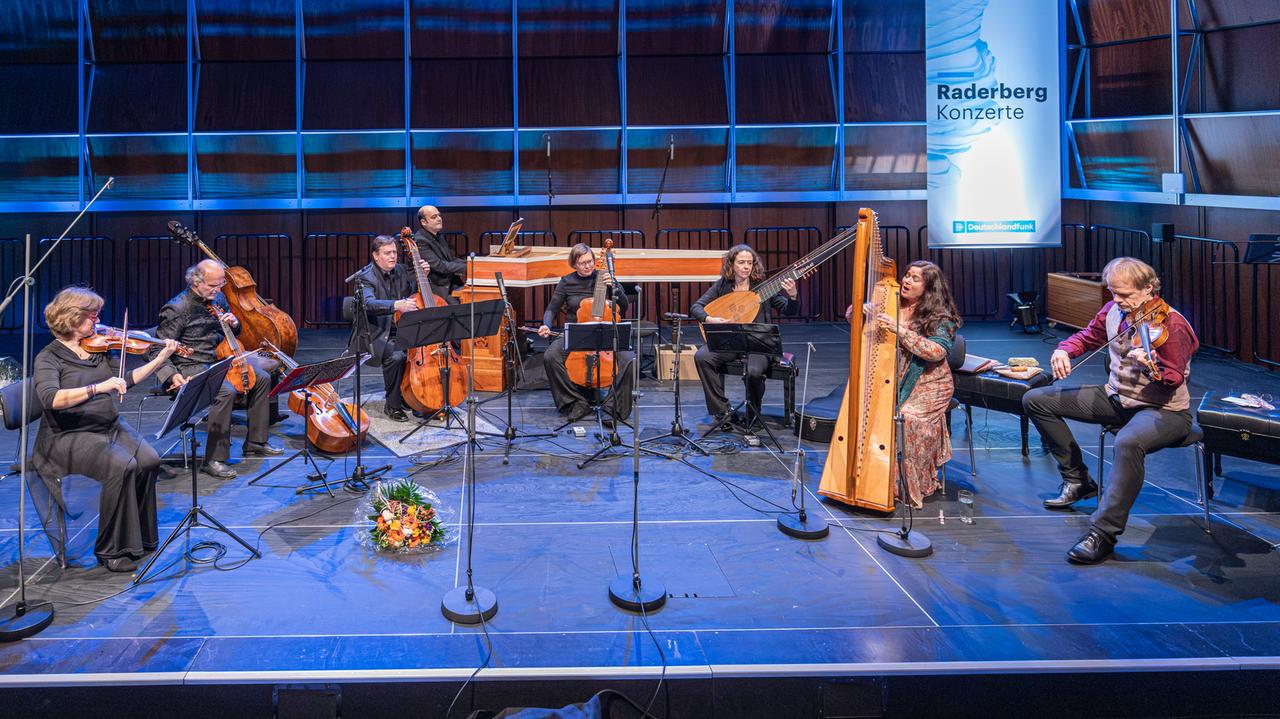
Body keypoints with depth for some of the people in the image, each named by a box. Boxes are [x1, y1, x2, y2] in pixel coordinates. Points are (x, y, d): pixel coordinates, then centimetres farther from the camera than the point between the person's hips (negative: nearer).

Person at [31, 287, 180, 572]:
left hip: (112, 426, 6)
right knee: (122, 466, -29)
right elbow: (51, 398, -25)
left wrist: (161, 358, 5)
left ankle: (140, 538, -2)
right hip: (70, 436, -6)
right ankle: (111, 549, -15)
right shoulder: (49, 358, -8)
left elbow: (126, 380, 12)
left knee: (149, 460, -19)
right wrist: (98, 388, -37)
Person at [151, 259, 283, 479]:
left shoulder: (218, 298, 6)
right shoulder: (177, 309, -17)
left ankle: (255, 443, 14)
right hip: (192, 367, -8)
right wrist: (172, 375, -29)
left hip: (219, 360, 9)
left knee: (262, 378, 3)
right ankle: (214, 460, -26)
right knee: (226, 391, -33)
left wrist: (234, 323, 0)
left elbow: (232, 333, 24)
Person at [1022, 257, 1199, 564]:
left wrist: (1151, 368, -44)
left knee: (1129, 442, -43)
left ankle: (1103, 533, -31)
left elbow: (1174, 380, -22)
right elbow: (1087, 336, 17)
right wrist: (1064, 350, -5)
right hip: (1116, 397, 8)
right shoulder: (1113, 311, 0)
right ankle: (1077, 479, 11)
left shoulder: (1171, 323, -18)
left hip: (1163, 409, -8)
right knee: (1035, 399, 2)